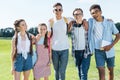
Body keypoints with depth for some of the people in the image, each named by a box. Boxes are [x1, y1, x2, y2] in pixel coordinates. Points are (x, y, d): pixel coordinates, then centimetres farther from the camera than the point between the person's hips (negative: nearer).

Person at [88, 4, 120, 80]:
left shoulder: (109, 22, -5)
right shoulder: (90, 22, -2)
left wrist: (111, 46, -13)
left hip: (109, 51, 1)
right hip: (98, 51, -1)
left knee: (111, 71, 16)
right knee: (101, 73, -5)